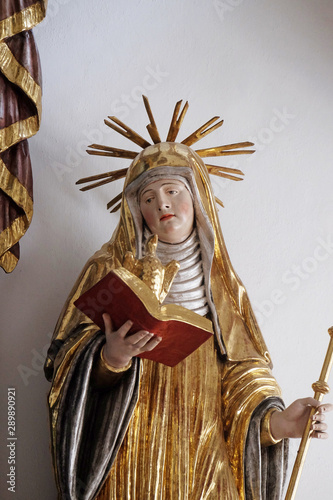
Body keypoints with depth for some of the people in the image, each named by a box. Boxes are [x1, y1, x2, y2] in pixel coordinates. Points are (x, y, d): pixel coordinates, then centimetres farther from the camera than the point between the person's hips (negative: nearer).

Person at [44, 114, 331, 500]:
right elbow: (68, 362, -7)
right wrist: (110, 358, -27)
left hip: (201, 462, 2)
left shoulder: (222, 284, 5)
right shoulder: (110, 270, -2)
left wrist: (275, 420, -13)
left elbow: (241, 377, 4)